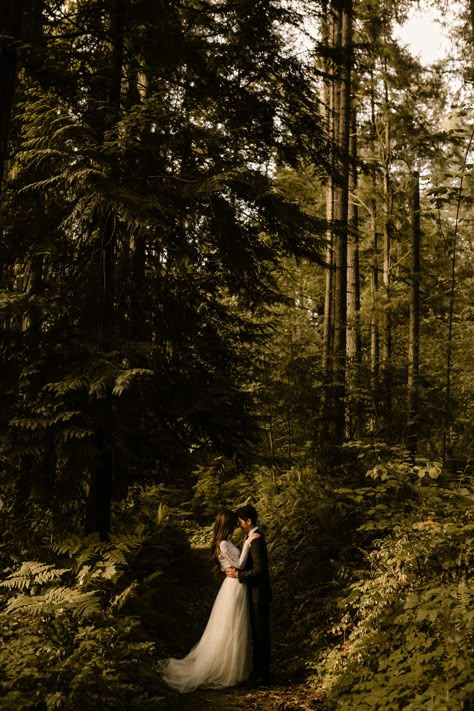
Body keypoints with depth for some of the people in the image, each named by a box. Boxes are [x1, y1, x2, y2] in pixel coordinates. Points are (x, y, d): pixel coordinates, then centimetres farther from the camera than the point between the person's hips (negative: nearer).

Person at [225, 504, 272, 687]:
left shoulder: (256, 540, -21)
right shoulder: (253, 537, 11)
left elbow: (259, 570, -25)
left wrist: (238, 574, -18)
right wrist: (237, 569, 3)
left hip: (259, 595, -10)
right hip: (255, 593, 10)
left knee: (260, 635, -1)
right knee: (258, 634, 16)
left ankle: (262, 675, 8)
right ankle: (259, 671, 26)